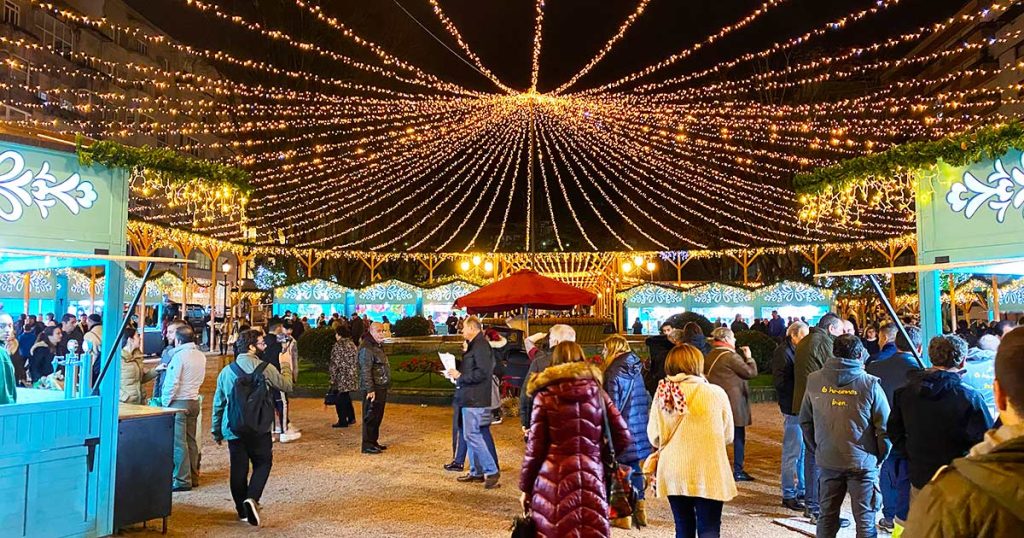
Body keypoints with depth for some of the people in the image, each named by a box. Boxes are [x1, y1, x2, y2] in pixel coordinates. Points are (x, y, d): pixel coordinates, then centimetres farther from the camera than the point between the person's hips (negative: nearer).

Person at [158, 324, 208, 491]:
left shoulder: (179, 356, -14)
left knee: (179, 443, -2)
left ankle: (182, 480, 1)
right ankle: (193, 476, 18)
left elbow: (172, 383, -14)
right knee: (191, 441, 13)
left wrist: (165, 403, -5)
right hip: (194, 401, 7)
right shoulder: (201, 356, 8)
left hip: (178, 402, -7)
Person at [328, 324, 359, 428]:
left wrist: (332, 377, -8)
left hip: (342, 377, -8)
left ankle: (342, 421, 6)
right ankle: (351, 418, 24)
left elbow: (335, 363, -15)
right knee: (346, 397, 20)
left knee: (340, 399, 2)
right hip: (352, 376, 8)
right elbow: (357, 361, 13)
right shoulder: (352, 344, 9)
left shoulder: (338, 345, -14)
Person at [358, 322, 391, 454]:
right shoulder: (366, 348, -16)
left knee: (378, 416, 16)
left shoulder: (377, 346, 16)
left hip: (381, 387, 10)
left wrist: (386, 385, 19)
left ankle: (374, 442, 26)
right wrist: (370, 389, -23)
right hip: (373, 389, -10)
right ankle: (367, 445, 4)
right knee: (370, 417, -3)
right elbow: (366, 371, -21)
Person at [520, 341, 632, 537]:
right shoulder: (597, 392, 6)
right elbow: (623, 437, 4)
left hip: (555, 479, -2)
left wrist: (525, 487, 6)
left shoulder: (545, 396, -2)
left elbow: (535, 447, -4)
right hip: (592, 478, 2)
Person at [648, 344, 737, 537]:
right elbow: (728, 435, 1)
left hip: (673, 473, 3)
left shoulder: (663, 393, -4)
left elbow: (654, 437, -1)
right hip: (707, 474, -3)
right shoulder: (716, 393, -9)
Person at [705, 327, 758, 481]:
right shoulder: (730, 356, -16)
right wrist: (749, 357, 0)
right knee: (738, 437, 5)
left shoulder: (709, 356, 9)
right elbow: (751, 372, -13)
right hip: (734, 403, -8)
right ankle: (738, 471, 10)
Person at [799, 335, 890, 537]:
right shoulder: (870, 384, -11)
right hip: (863, 461, -3)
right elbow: (885, 427, -8)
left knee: (827, 515, 15)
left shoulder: (814, 380, -1)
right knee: (865, 518, 8)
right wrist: (880, 457, 6)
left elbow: (805, 420, 6)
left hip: (827, 461, 3)